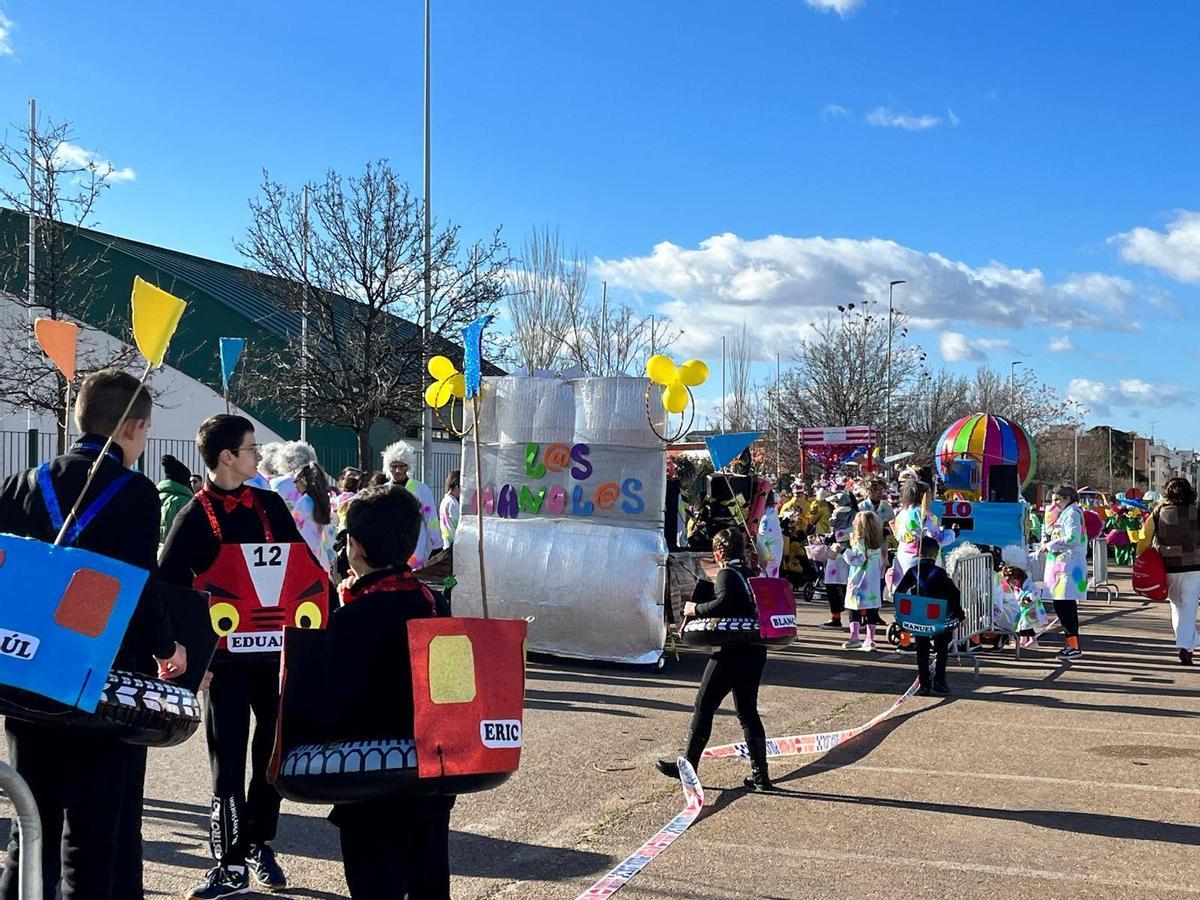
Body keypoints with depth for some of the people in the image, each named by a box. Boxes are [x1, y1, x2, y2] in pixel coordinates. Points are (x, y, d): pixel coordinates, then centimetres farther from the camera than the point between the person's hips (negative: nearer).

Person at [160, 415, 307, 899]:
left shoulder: (270, 505, 7)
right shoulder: (194, 517, -6)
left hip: (275, 646, 4)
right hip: (223, 654, -4)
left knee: (273, 751, 12)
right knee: (228, 760, 1)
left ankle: (259, 845, 28)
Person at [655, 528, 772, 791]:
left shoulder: (727, 574, -12)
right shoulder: (752, 574, 12)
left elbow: (723, 603, -29)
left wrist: (696, 608, -16)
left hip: (731, 653, -8)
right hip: (755, 652, 8)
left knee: (703, 708, 4)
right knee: (748, 712, 12)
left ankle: (687, 766, 11)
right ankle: (760, 774, 9)